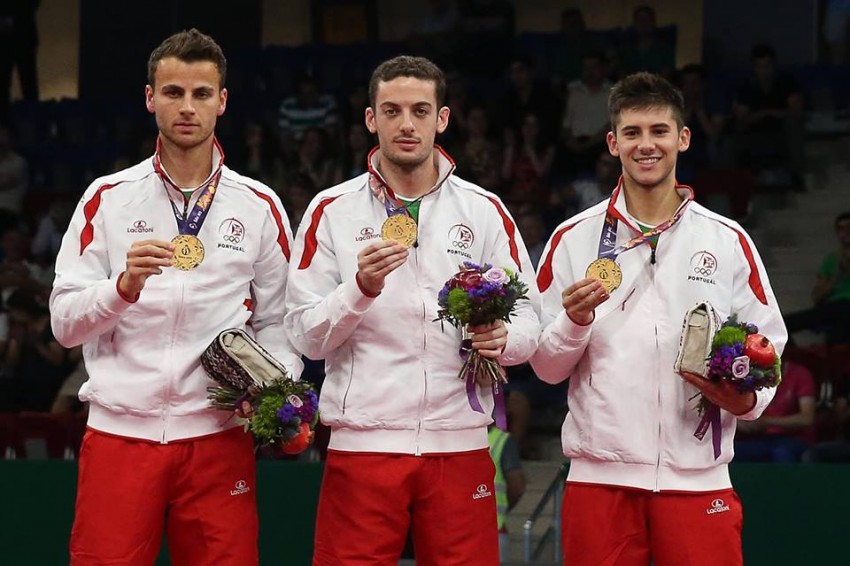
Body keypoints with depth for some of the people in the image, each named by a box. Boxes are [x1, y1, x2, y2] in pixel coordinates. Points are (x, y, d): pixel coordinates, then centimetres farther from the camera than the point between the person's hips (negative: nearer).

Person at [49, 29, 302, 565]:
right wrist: (124, 286, -16)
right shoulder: (107, 198, 6)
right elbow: (64, 324, 2)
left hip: (217, 438, 1)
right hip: (118, 433, 0)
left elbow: (276, 321, 11)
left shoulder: (259, 206, 8)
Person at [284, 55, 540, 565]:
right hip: (362, 442, -1)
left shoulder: (485, 211, 9)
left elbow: (528, 321, 7)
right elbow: (306, 336, -1)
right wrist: (361, 289, -17)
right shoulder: (332, 211, 4)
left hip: (459, 444, 1)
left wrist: (502, 339, -15)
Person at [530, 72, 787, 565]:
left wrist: (745, 399, -10)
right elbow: (545, 366, 7)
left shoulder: (729, 240, 8)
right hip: (600, 474, 0)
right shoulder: (573, 239, 7)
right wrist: (575, 321, -13)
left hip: (698, 479, 0)